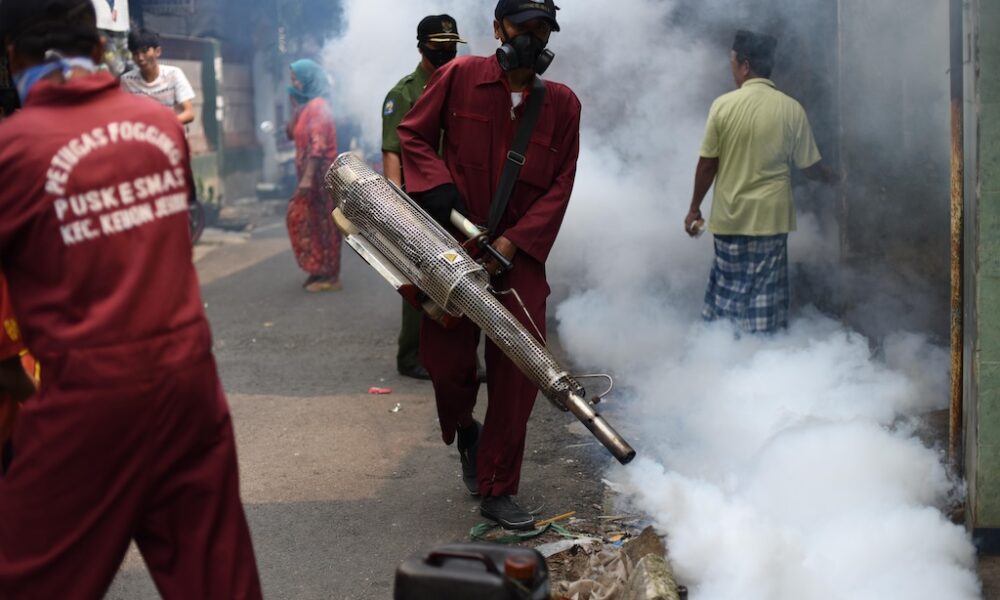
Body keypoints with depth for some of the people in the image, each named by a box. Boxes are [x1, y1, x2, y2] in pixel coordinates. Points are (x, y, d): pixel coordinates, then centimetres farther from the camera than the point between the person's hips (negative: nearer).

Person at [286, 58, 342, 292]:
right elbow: (291, 133, 16)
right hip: (310, 172, 10)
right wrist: (295, 108, 6)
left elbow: (318, 145, -21)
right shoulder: (306, 105, 14)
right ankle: (320, 270, 20)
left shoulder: (318, 105, -14)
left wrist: (308, 177, -26)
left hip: (320, 172, -10)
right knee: (305, 218, 13)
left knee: (322, 222, -5)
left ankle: (330, 276, 1)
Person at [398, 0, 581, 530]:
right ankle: (465, 431, 38)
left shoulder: (562, 104, 2)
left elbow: (560, 185, 0)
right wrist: (437, 186, -12)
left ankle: (497, 491, 11)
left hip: (520, 254, 1)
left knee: (520, 372, -3)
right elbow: (413, 134, 6)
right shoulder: (459, 77, -2)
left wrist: (512, 243, -12)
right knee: (446, 363, 2)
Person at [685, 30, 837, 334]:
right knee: (766, 295, 7)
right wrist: (833, 178, 23)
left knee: (727, 287, 13)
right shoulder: (791, 109, -6)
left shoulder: (723, 105, -8)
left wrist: (694, 209, 6)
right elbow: (809, 166, 1)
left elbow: (707, 164, -5)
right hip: (770, 217, 0)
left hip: (730, 217, 0)